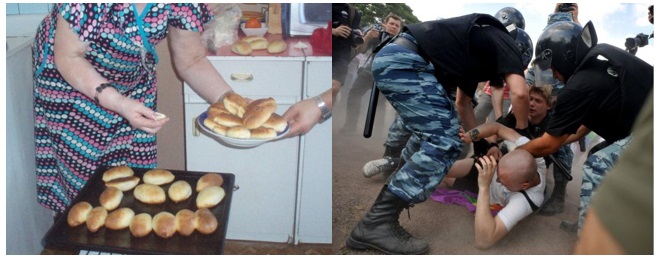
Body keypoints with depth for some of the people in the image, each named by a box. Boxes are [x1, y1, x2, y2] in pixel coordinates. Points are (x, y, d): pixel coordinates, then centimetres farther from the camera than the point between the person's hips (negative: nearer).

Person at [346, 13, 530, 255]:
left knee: (433, 129, 29)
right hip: (402, 61, -10)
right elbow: (520, 93, -8)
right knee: (445, 143, -11)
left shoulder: (475, 52, 32)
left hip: (392, 58, 10)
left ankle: (402, 186, 43)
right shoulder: (504, 42, 8)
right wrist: (521, 130, 10)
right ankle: (377, 223, -13)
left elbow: (462, 104, 40)